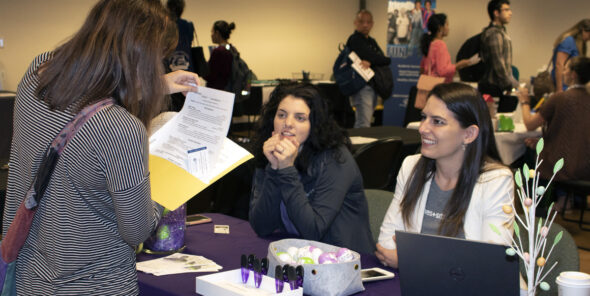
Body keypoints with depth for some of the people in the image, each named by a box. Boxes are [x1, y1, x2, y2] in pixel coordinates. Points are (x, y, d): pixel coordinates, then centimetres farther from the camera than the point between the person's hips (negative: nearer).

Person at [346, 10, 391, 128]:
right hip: (362, 86, -8)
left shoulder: (372, 41, 20)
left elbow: (386, 60, 4)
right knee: (364, 126, -15)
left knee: (360, 123, 12)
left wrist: (371, 62, -15)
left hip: (373, 86, 8)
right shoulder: (354, 40, -5)